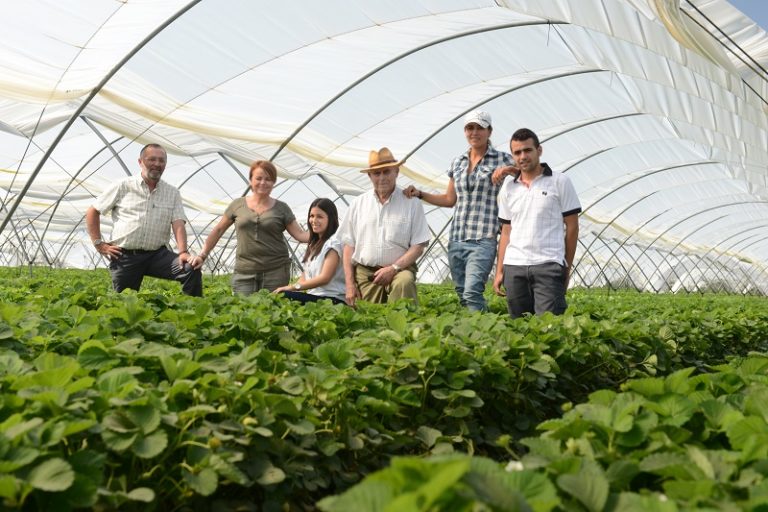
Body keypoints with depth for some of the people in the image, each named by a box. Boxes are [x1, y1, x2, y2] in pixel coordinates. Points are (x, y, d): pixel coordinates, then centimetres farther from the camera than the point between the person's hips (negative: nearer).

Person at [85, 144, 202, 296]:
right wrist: (99, 244, 2)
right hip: (124, 256, -1)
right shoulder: (123, 186, 5)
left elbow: (178, 224, -2)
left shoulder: (172, 193, 9)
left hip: (157, 254, 1)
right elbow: (92, 212, 10)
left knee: (192, 268, -21)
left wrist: (183, 252, -19)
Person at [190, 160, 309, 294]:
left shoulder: (281, 208, 6)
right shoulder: (238, 205, 8)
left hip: (276, 270, 0)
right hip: (244, 272, 1)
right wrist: (202, 255, 7)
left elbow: (300, 234, 2)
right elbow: (218, 231, 13)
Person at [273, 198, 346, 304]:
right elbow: (305, 275, 17)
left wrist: (293, 287, -14)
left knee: (284, 296, -28)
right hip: (313, 295, 8)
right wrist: (290, 287, -1)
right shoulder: (314, 244, 22)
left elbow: (324, 278, -15)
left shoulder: (333, 243, -7)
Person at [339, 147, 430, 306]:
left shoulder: (411, 203, 4)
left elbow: (419, 246, 0)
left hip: (400, 268, -2)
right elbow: (349, 245, 10)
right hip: (364, 273, 2)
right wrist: (349, 284, 2)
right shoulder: (358, 203, 11)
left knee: (404, 282, -33)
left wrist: (393, 268, -12)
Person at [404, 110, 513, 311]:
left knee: (471, 292, -20)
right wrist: (419, 194, 14)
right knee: (461, 293, 6)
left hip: (483, 239, -5)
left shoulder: (502, 160, 1)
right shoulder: (457, 162, 15)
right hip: (456, 240, 5)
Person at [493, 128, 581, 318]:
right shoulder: (508, 186, 13)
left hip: (549, 266, -3)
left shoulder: (560, 182, 3)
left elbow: (572, 226, 4)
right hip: (514, 266, 4)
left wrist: (567, 267, 1)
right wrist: (499, 271, 9)